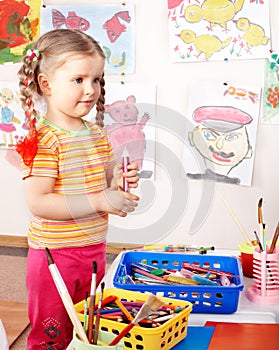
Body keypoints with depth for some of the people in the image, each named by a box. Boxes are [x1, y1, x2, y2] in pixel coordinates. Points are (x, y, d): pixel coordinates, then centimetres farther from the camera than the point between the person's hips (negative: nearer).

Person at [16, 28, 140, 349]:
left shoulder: (98, 134, 6)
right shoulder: (43, 140, -18)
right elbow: (38, 202, -24)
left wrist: (119, 183, -4)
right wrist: (99, 202, -25)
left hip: (94, 249, 7)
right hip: (55, 254, -7)